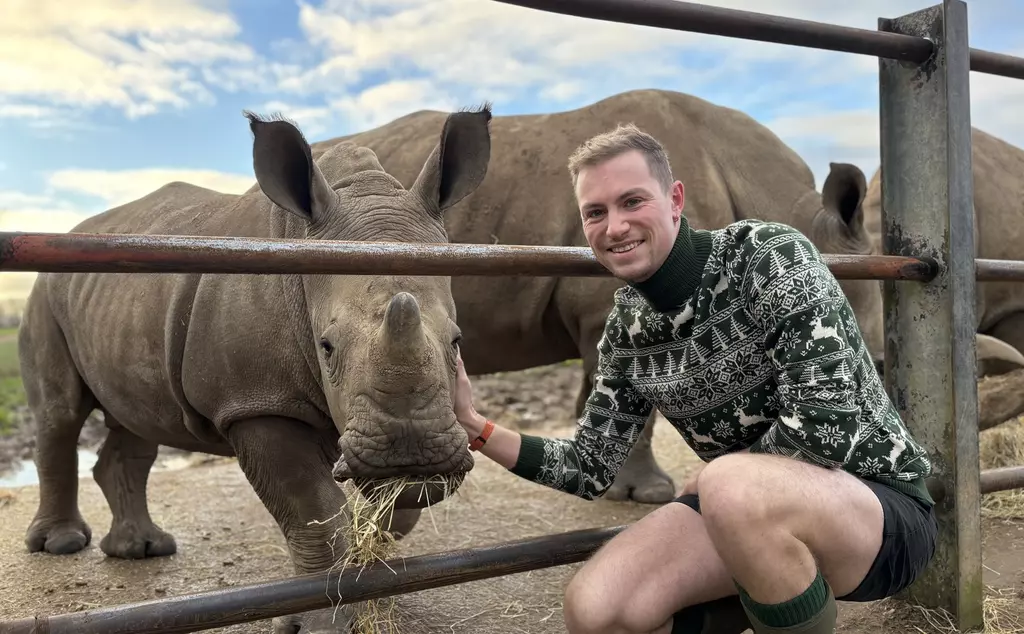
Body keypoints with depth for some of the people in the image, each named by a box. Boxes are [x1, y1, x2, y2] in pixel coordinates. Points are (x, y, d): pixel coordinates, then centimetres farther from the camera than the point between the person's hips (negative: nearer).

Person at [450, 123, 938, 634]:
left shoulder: (770, 255, -17)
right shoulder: (627, 328, 0)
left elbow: (826, 427, -24)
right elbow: (590, 469, 4)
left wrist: (714, 481, -11)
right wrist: (474, 424, -6)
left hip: (881, 503, -5)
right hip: (754, 512, 5)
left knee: (734, 489, -37)